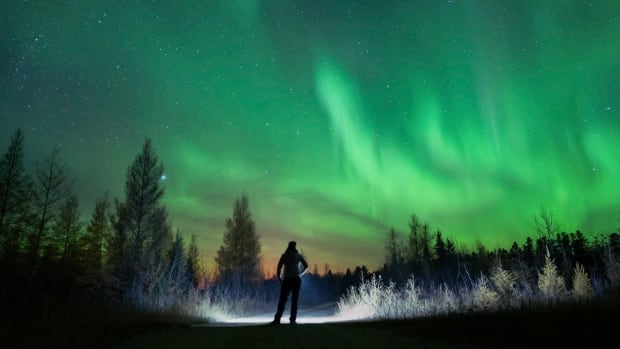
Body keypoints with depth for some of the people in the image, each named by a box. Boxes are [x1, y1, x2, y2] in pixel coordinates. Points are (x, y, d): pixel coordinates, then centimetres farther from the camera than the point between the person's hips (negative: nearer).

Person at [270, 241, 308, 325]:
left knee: (282, 300, -1)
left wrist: (279, 277, 7)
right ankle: (293, 319, 0)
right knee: (295, 300, 4)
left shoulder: (284, 255, 7)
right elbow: (306, 266, 5)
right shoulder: (299, 256, 9)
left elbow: (279, 267, -3)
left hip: (287, 279, -1)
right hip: (296, 279, 1)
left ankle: (277, 319, -8)